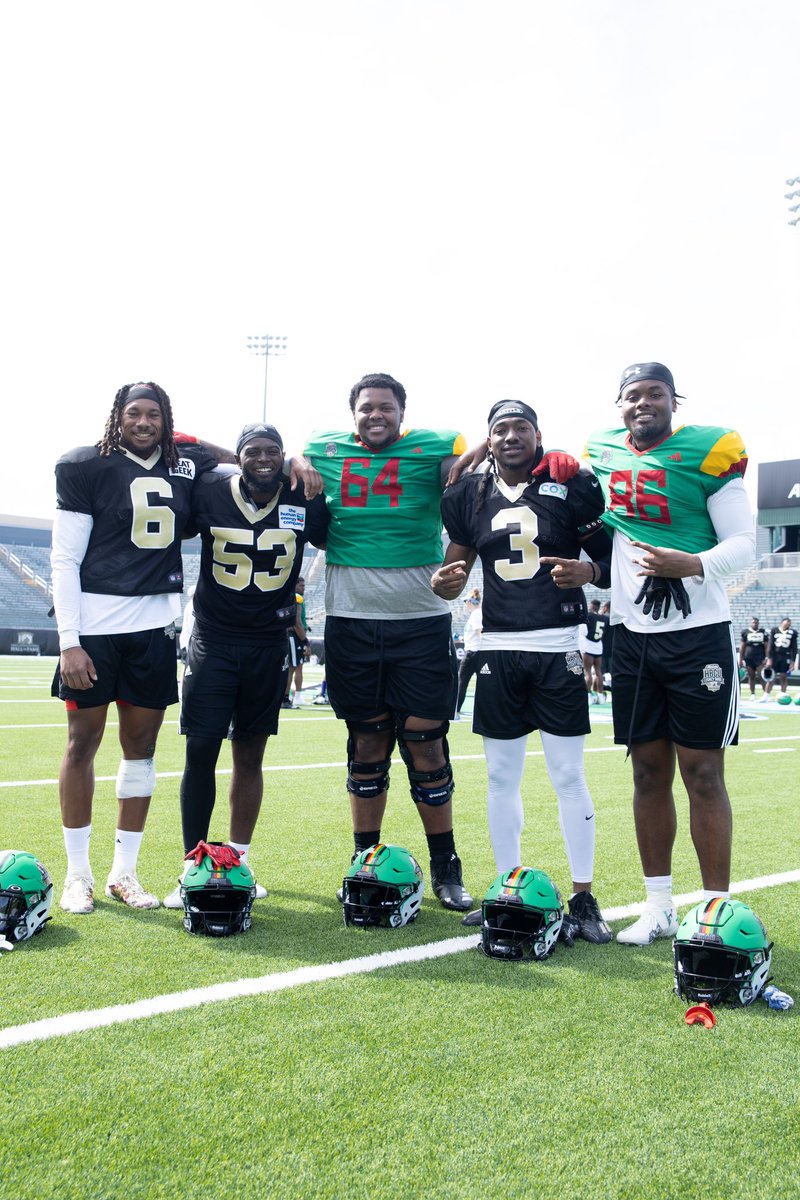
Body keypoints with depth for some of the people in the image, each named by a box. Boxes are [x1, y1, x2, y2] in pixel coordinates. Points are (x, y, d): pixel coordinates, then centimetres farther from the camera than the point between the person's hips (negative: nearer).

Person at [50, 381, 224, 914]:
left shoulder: (188, 466, 9)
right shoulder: (87, 467, -2)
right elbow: (65, 560, -4)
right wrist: (69, 641, -11)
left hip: (155, 625, 4)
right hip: (94, 623, -3)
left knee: (141, 745, 7)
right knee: (83, 741, 2)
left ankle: (124, 871, 18)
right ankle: (78, 874, 15)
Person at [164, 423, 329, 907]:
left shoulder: (304, 501, -1)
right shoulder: (209, 492, -5)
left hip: (269, 646, 2)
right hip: (213, 640, -1)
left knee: (250, 756, 9)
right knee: (201, 752, -5)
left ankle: (238, 863, 22)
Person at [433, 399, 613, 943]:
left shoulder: (572, 486, -1)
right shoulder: (470, 495, 8)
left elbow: (612, 560, 2)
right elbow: (459, 565, 15)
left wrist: (588, 572, -19)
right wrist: (445, 582, -8)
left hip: (558, 647, -3)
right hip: (499, 647, 3)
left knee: (569, 776, 0)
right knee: (502, 776, 9)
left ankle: (584, 898, 11)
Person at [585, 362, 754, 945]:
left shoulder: (706, 451, -6)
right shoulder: (601, 454, 7)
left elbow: (744, 542, -9)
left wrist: (693, 564, -25)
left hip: (699, 634, -4)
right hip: (633, 634, 4)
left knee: (703, 774, -2)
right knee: (649, 771, 9)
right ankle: (659, 906, 19)